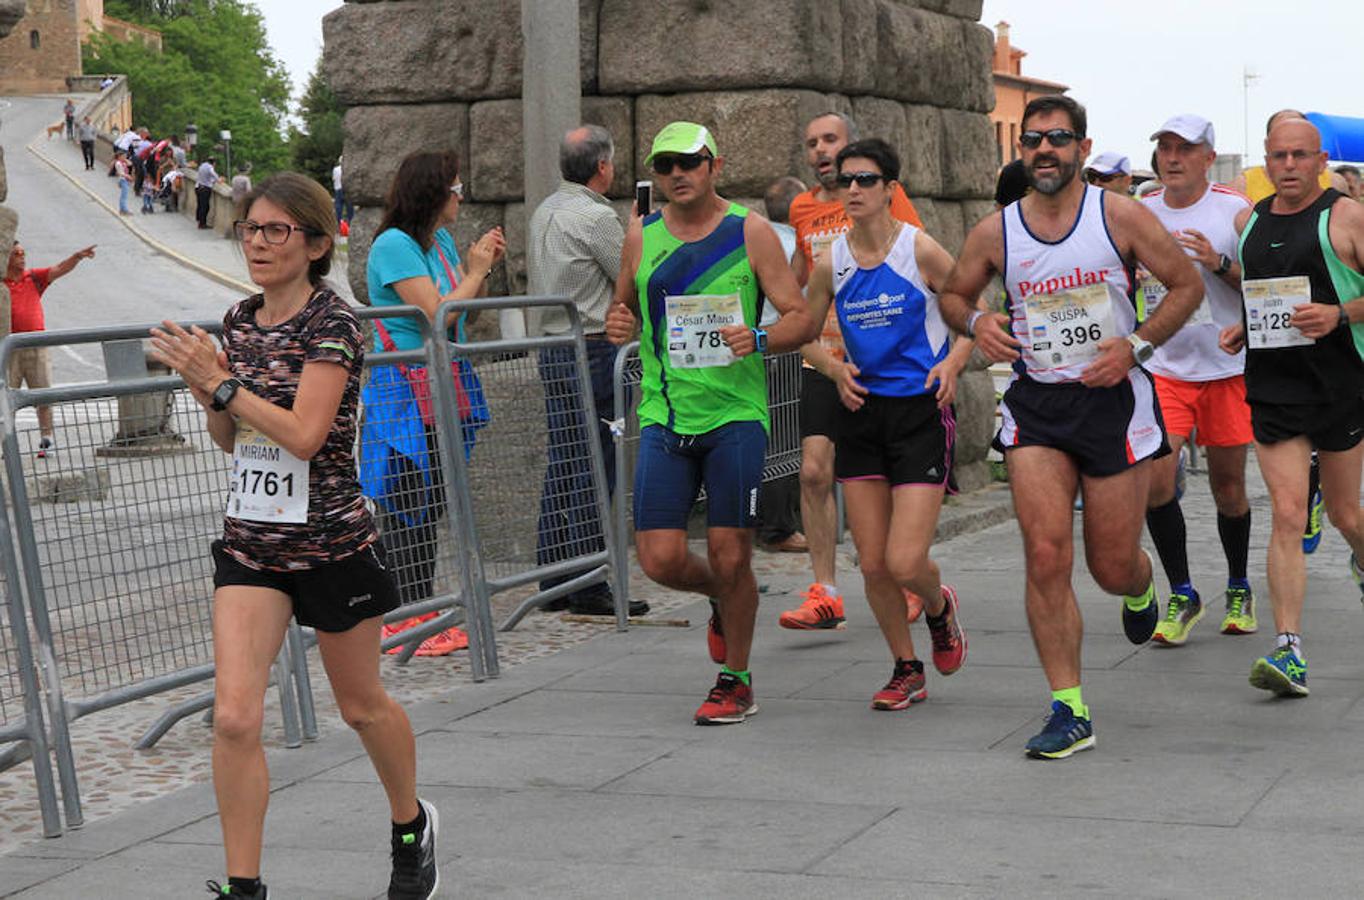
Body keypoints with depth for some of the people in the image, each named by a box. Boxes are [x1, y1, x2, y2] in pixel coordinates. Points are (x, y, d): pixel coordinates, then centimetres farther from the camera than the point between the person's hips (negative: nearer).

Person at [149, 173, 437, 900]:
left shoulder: (332, 323, -13)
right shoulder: (238, 320, 7)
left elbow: (304, 433, -24)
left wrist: (220, 382, -21)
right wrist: (208, 395, -4)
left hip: (331, 541, -5)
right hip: (249, 540, 5)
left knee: (361, 706, 14)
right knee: (234, 716, -10)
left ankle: (412, 826, 41)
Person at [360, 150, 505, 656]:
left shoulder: (441, 240, 13)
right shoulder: (394, 245, -14)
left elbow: (460, 311, 20)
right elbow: (436, 315, -20)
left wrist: (486, 268, 7)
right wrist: (475, 270, -9)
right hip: (402, 394, -9)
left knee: (430, 506, 11)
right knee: (405, 509, -6)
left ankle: (421, 614, 17)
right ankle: (407, 620, -2)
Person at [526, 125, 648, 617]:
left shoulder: (544, 212, 13)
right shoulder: (596, 217, -15)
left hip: (552, 348, 9)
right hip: (593, 350, -9)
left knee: (561, 466, 11)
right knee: (593, 470, -6)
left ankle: (553, 580, 14)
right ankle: (590, 587, -5)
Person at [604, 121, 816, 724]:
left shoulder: (750, 232, -2)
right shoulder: (641, 235, 8)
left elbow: (802, 319, -1)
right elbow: (624, 304, 22)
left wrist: (759, 340, -21)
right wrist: (618, 323, -2)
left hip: (735, 412, -3)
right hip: (664, 417, 3)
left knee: (729, 557, -3)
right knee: (660, 560, -5)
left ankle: (736, 682, 16)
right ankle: (724, 598, 29)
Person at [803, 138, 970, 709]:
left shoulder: (920, 250, -8)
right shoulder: (830, 263, 3)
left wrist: (952, 362, -15)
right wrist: (836, 369, -2)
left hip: (920, 412, -4)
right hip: (861, 411, 4)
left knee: (905, 563, -10)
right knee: (872, 564, 4)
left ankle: (940, 606, 26)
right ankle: (906, 670, 24)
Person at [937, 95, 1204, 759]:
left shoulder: (1120, 217, -5)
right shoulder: (994, 232, 1)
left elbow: (1187, 285, 3)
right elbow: (952, 294, 17)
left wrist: (1135, 346, -10)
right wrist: (974, 322, -6)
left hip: (1113, 398, -1)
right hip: (1035, 405, 1)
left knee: (1112, 566, 5)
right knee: (1045, 557, -12)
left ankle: (1140, 590, 45)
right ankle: (1069, 712, -4)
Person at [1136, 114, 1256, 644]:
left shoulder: (1234, 210, -4)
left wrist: (1219, 264, -20)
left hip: (1227, 367, -2)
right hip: (1163, 367, 2)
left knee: (1228, 486, 8)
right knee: (1154, 479, -14)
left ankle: (1239, 590, 29)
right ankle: (1182, 595, 1)